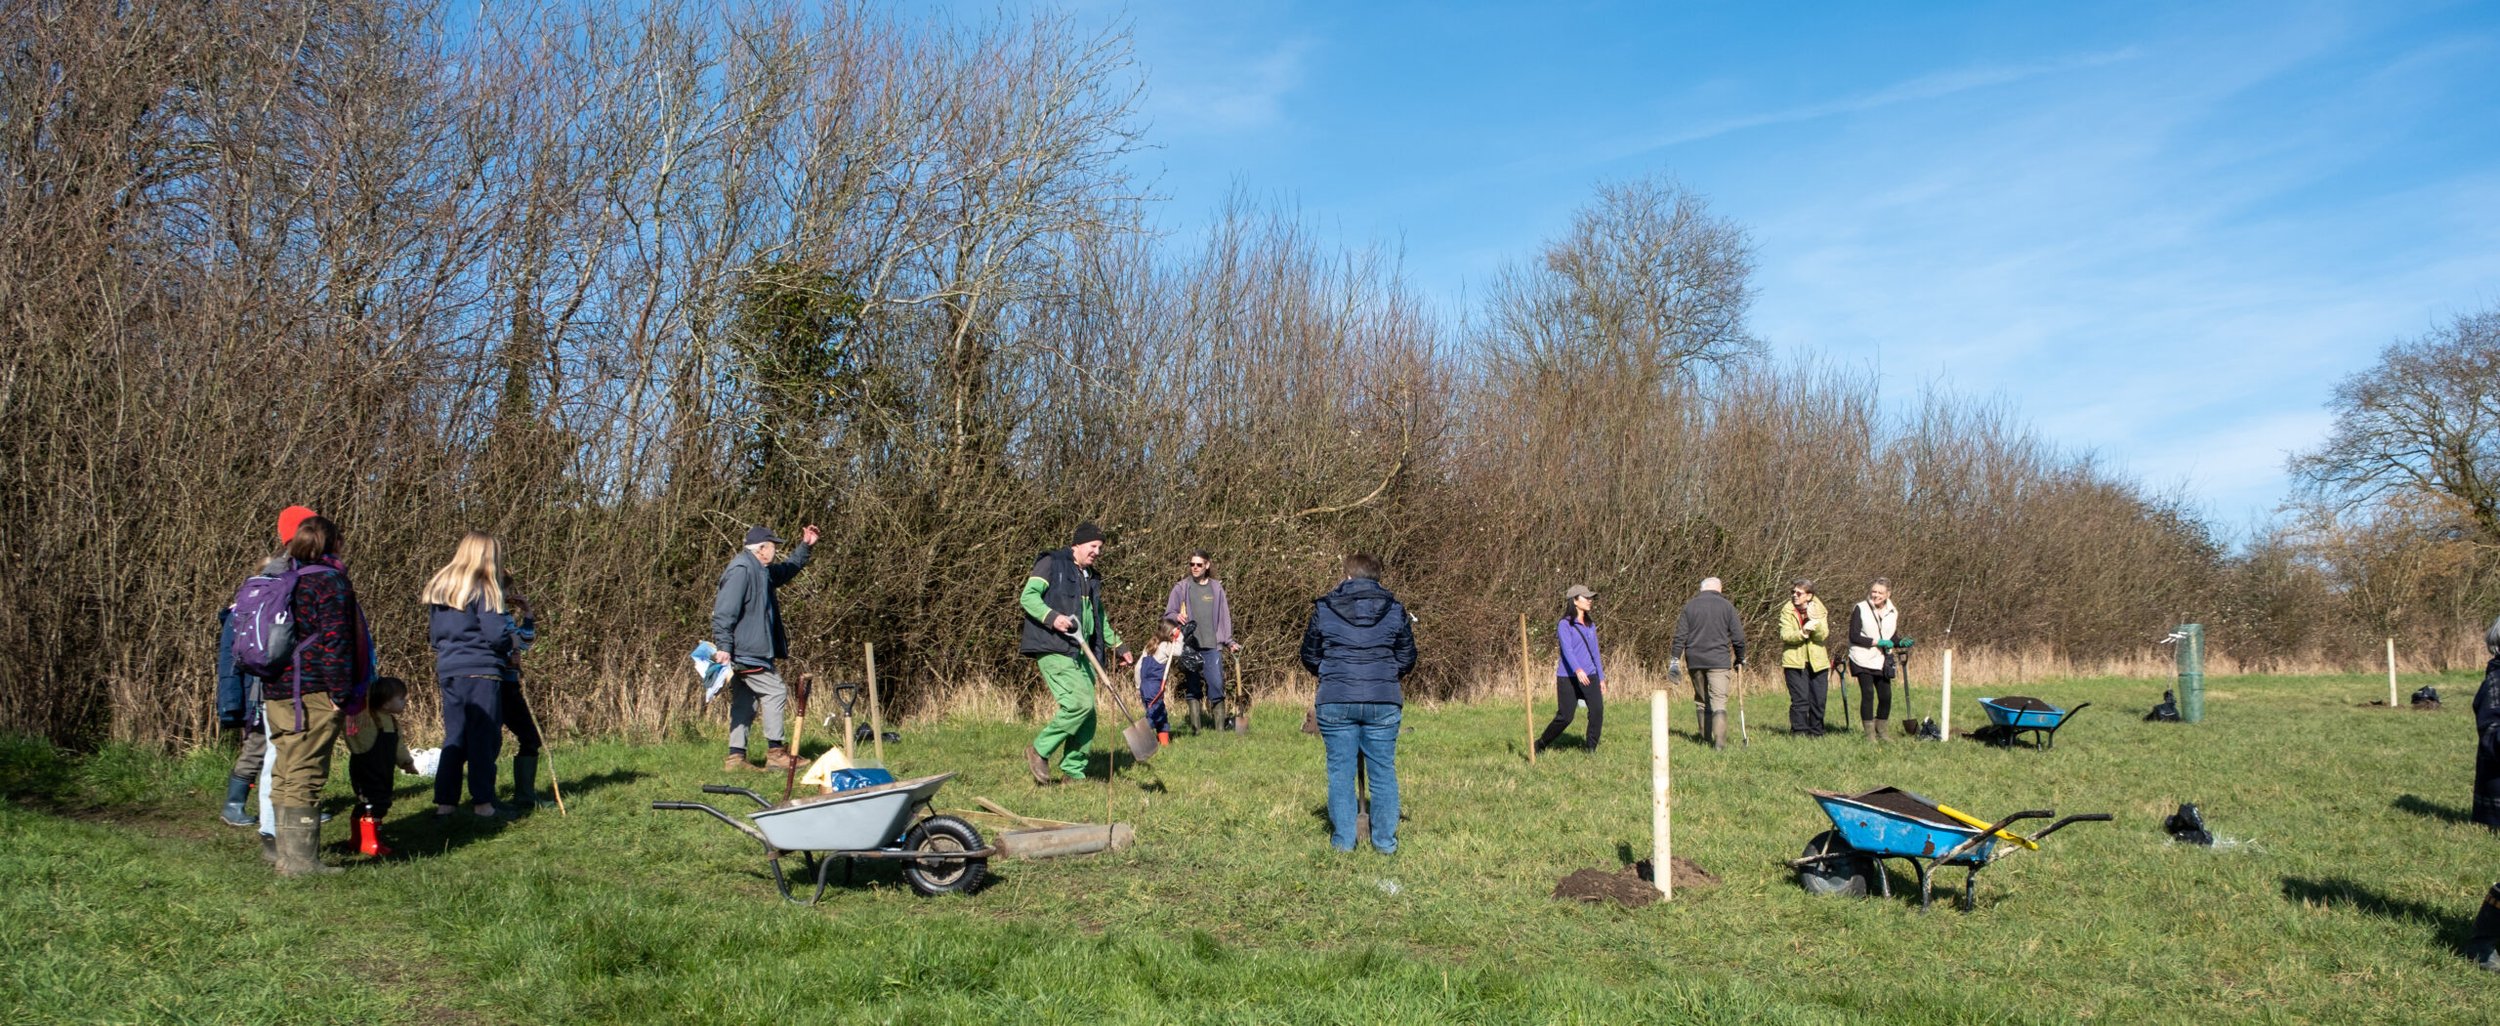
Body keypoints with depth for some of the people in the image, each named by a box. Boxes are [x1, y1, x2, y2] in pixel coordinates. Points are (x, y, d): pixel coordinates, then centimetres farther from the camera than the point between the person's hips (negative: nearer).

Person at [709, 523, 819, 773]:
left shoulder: (763, 571, 17)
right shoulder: (741, 570, -16)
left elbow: (788, 570, 38)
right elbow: (724, 611, -22)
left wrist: (805, 546, 28)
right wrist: (723, 645, -26)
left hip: (747, 653, 11)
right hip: (743, 651, -11)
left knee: (744, 703, 10)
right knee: (775, 692, -8)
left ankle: (736, 757, 13)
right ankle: (775, 753, -2)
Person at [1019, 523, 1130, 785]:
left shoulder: (1091, 578, 24)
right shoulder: (1051, 563, 0)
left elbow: (1100, 618, 34)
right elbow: (1028, 596, -10)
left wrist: (1117, 647, 29)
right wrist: (1051, 617, -25)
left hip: (1081, 652, 8)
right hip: (1054, 649, -8)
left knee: (1087, 714, 4)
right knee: (1080, 703, -20)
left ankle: (1074, 771, 13)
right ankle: (1039, 751, -4)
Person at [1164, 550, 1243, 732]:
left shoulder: (1216, 588, 10)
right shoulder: (1181, 587, 5)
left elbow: (1224, 616, 13)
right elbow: (1168, 613, 6)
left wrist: (1229, 642, 9)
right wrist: (1177, 617, -16)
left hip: (1212, 645, 1)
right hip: (1189, 645, -1)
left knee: (1217, 684, -6)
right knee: (1192, 687, 2)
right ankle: (1195, 728, 7)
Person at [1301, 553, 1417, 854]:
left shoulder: (1324, 609, 3)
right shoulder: (1394, 610, 5)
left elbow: (1309, 657, 11)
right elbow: (1407, 659, 11)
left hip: (1335, 701, -1)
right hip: (1383, 702, 1)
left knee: (1340, 771, 7)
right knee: (1383, 771, 8)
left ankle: (1343, 839, 11)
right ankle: (1385, 840, 12)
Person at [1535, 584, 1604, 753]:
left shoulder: (1590, 626, 15)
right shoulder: (1565, 625, -7)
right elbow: (1567, 649, -21)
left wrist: (1601, 678, 19)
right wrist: (1578, 670, -37)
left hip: (1590, 676, 5)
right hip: (1568, 678, -5)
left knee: (1597, 710, -15)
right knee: (1565, 717, -5)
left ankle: (1590, 748, -4)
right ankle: (1541, 745, 16)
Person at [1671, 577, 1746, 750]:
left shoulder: (1690, 606, 6)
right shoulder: (1727, 606, 3)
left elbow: (1680, 635, 1)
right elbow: (1738, 636, 3)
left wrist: (1675, 658, 4)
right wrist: (1740, 658, 15)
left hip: (1694, 661, 2)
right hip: (1719, 661, -2)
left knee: (1701, 700, 15)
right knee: (1719, 700, -6)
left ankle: (1706, 738, 19)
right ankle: (1719, 741, -19)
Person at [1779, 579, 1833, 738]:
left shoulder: (1819, 610, 2)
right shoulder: (1787, 611, -2)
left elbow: (1823, 636, -8)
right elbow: (1785, 635, -13)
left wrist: (1815, 620, -24)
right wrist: (1803, 632, -29)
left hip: (1817, 661, 2)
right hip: (1795, 661, -2)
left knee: (1819, 699, 4)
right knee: (1800, 699, -6)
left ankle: (1816, 731, 17)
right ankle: (1799, 731, 3)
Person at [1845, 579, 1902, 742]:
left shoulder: (1893, 612, 9)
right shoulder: (1860, 609, -6)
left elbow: (1892, 638, 17)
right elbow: (1854, 636, -11)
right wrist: (1877, 642, -16)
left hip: (1882, 661, 4)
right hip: (1863, 660, -4)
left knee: (1886, 696, 1)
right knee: (1868, 694, -7)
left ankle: (1880, 732, 18)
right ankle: (1869, 733, 2)